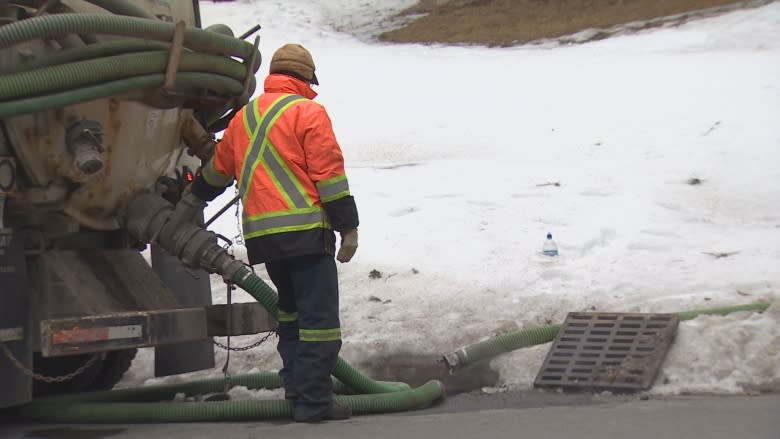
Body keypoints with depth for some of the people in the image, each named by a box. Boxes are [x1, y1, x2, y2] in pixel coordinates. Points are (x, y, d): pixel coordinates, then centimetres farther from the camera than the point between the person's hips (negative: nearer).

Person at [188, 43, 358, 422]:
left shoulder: (244, 117, 18)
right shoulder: (308, 113, -3)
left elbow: (217, 170, 29)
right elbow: (329, 174, -9)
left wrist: (192, 197, 46)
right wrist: (348, 226, -4)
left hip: (261, 232, 7)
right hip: (304, 230, -7)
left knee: (291, 309, 22)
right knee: (319, 315, -5)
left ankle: (296, 385, 22)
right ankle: (313, 401, -7)